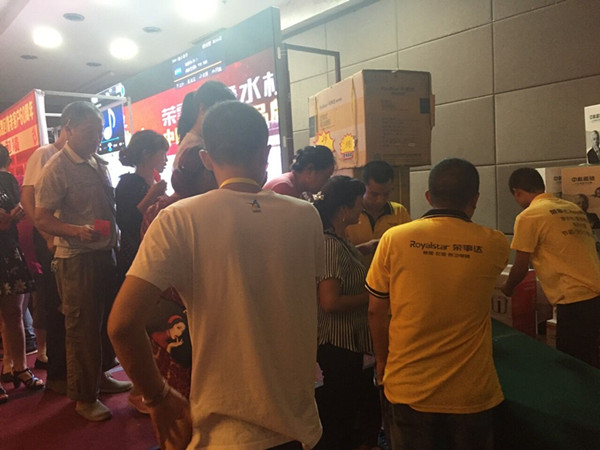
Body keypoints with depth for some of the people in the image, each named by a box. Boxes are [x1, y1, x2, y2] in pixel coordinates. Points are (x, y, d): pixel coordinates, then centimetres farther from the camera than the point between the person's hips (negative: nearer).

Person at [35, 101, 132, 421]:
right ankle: (84, 397, 18)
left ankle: (100, 376, 36)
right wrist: (76, 231, -28)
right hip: (76, 259, -7)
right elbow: (42, 219, -14)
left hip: (105, 254, 7)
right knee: (81, 327, 3)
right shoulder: (57, 168, -11)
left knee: (105, 320, 17)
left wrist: (114, 234, 10)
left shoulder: (98, 163, 13)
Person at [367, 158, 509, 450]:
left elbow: (376, 311, -4)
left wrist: (382, 360, 10)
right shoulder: (494, 245, -10)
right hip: (470, 392, 1)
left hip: (408, 389, 0)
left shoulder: (394, 239, -12)